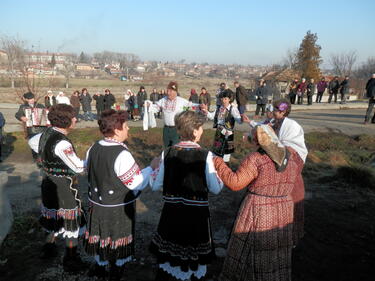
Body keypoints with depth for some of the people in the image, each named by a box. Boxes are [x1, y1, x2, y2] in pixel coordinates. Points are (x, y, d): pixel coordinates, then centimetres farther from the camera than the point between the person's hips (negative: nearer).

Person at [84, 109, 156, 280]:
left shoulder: (93, 149, -6)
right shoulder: (122, 154, -28)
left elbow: (90, 172, 7)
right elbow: (137, 183, -23)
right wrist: (152, 168, -10)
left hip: (96, 204, 6)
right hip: (119, 209, -6)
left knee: (100, 236, 25)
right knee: (118, 241, 16)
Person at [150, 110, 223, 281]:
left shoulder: (167, 153, -8)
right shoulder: (205, 155, -15)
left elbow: (155, 186, -3)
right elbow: (215, 189, -11)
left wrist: (155, 168, 14)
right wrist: (218, 172, 7)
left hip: (171, 212, 3)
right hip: (197, 214, -2)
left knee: (166, 255, 23)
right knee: (196, 259, 19)